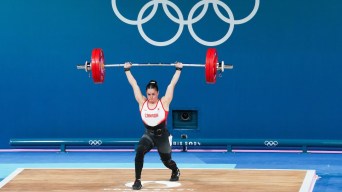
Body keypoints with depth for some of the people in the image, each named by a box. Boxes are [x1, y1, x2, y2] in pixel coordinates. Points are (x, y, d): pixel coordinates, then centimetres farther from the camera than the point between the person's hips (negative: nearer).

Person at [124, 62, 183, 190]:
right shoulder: (142, 102, -6)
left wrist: (178, 69, -10)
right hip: (148, 135, 1)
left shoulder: (164, 102, -11)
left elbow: (172, 84, -10)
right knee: (139, 152, -29)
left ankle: (176, 171, 54)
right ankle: (137, 181, -22)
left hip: (162, 136, -1)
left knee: (167, 161, 17)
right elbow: (134, 84, -3)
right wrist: (127, 70, -1)